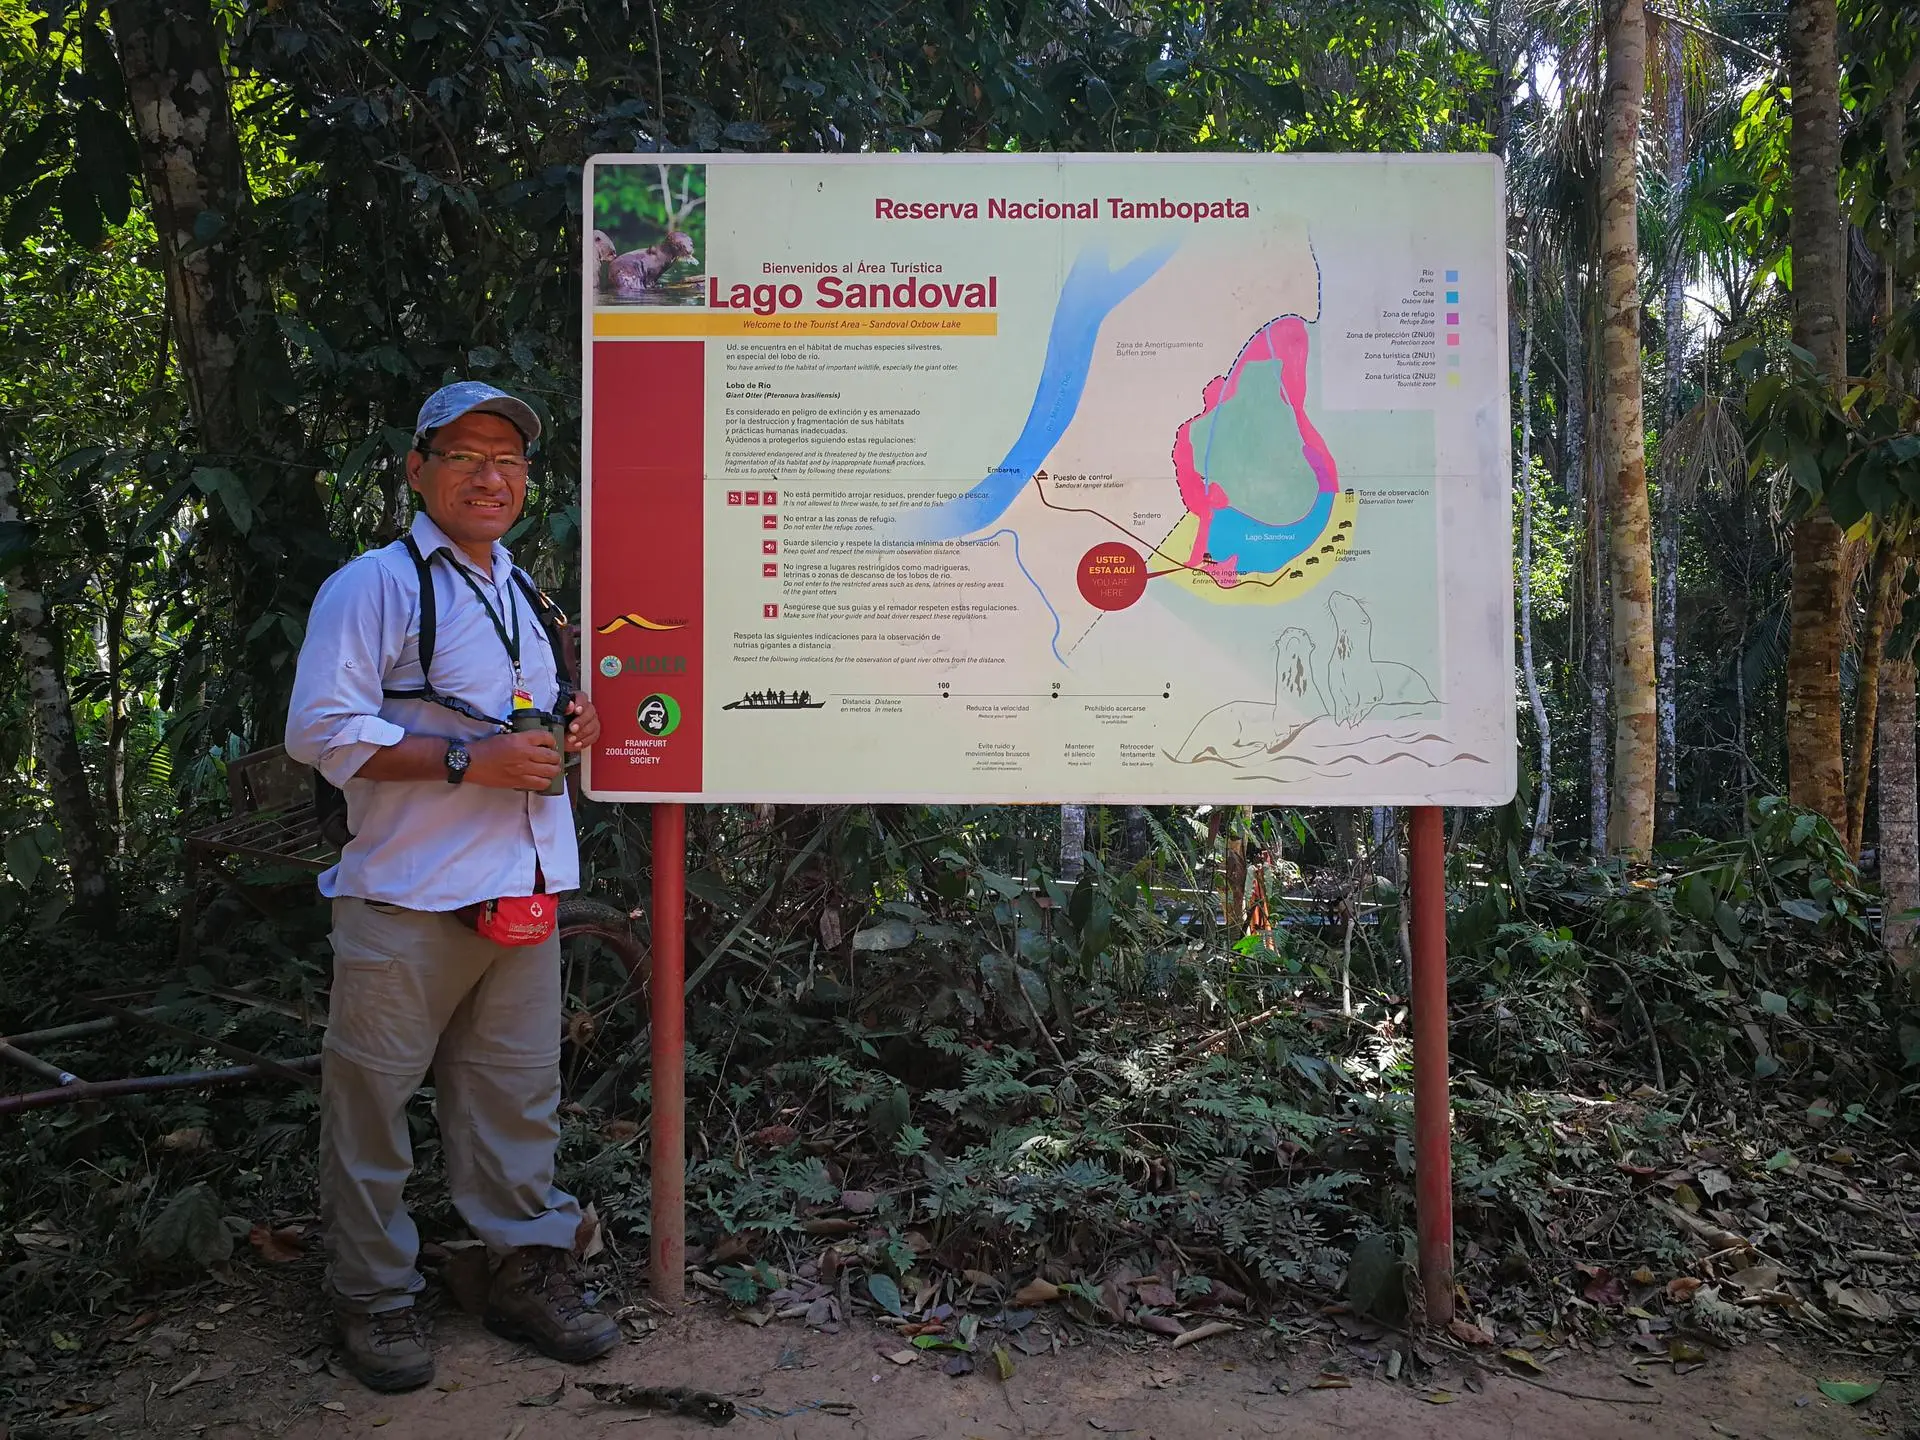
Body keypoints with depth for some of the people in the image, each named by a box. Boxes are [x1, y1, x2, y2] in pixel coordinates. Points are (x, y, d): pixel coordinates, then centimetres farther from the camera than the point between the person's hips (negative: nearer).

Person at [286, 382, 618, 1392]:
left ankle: (529, 1271, 28)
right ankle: (374, 1298, 23)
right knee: (373, 1097, 5)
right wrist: (468, 758, -20)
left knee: (516, 1093, 13)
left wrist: (565, 728, 8)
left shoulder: (520, 593, 19)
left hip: (524, 891, 7)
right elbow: (321, 731, -14)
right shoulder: (373, 585, -6)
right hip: (409, 900, -6)